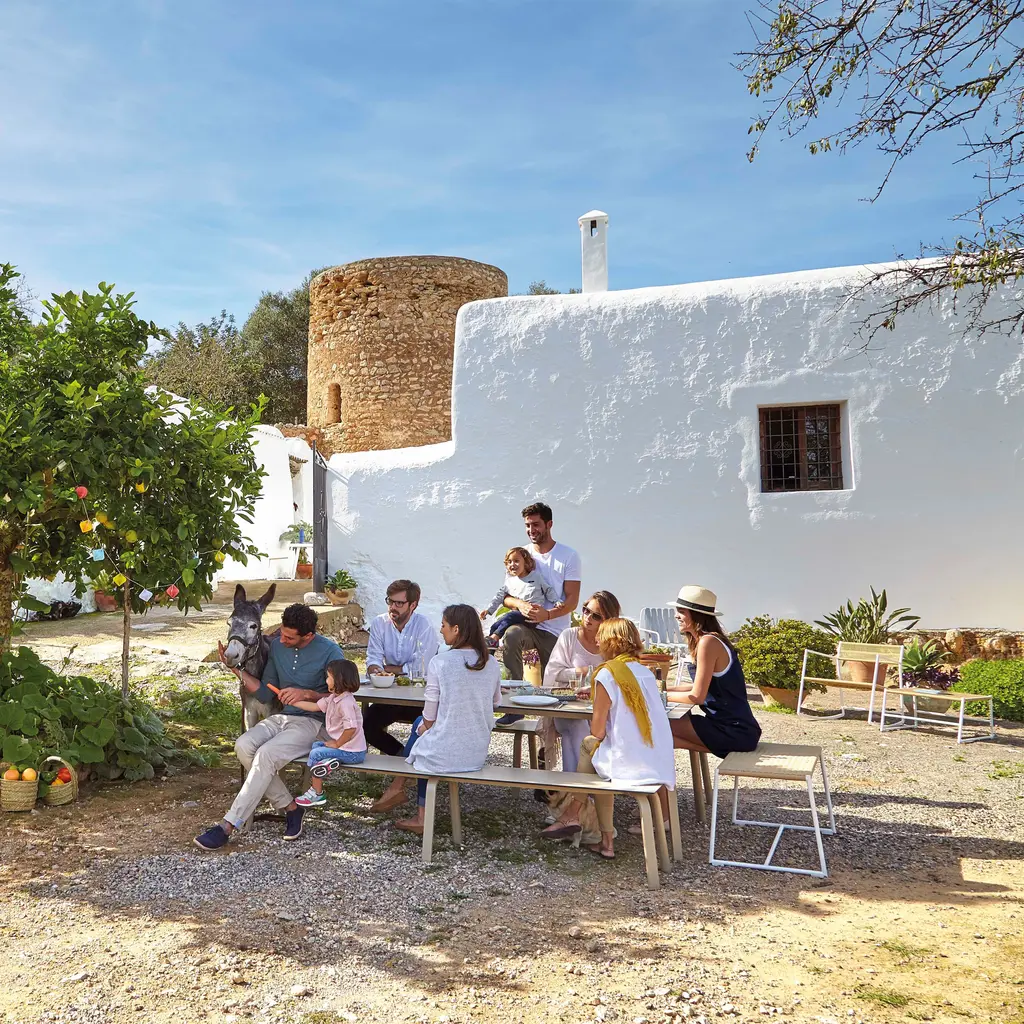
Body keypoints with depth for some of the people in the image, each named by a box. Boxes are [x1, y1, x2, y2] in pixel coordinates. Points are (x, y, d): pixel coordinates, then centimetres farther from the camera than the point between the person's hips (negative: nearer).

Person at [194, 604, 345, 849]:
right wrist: (236, 669, -1)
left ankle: (228, 826, -20)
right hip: (282, 717, 6)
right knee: (244, 746, -22)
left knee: (266, 754, -29)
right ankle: (289, 807, -8)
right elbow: (266, 694, 9)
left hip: (313, 723, -6)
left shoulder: (330, 652, -12)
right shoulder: (277, 646, 5)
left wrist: (307, 694, -23)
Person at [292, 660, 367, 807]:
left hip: (352, 752, -10)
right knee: (315, 745, 21)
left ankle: (317, 794, -1)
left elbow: (351, 728, -31)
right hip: (345, 746, 10)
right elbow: (315, 706, 15)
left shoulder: (345, 702, -24)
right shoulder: (333, 698, 7)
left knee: (315, 754, -11)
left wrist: (337, 744, -18)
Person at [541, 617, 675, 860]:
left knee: (589, 744, 17)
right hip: (662, 765, 6)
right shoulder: (645, 672, 11)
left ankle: (572, 814, 25)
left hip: (632, 765, -6)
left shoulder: (607, 674, -9)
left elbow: (598, 732, -8)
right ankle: (606, 840, 26)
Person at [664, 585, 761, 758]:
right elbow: (702, 687, 17)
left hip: (734, 732, -9)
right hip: (739, 727, 9)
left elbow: (697, 696, -16)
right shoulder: (714, 639, 12)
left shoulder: (708, 642, -17)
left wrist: (663, 696, -4)